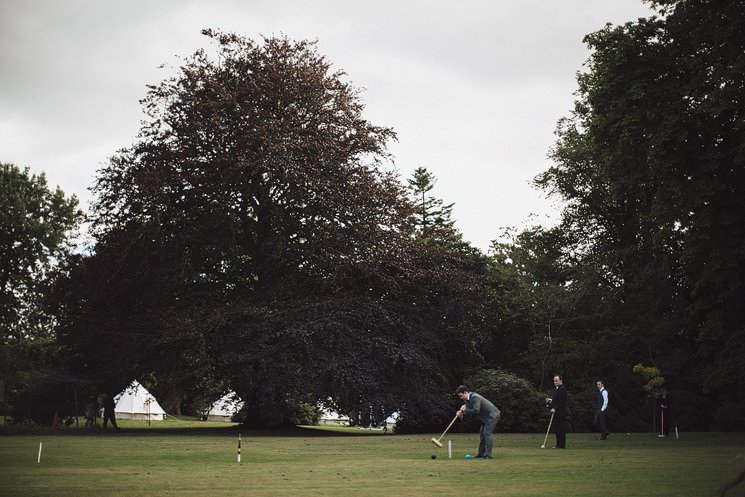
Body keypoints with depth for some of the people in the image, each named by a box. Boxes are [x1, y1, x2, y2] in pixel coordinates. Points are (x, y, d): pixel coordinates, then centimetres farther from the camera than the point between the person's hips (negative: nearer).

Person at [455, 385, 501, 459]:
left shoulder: (475, 398, -25)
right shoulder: (467, 399, 7)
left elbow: (476, 410, -32)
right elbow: (469, 409, 11)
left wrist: (465, 410, -22)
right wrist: (461, 412, -10)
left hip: (492, 415, -11)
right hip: (486, 417, 11)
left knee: (487, 433, -15)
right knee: (482, 433, 10)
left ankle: (487, 455, -17)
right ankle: (481, 454, 13)